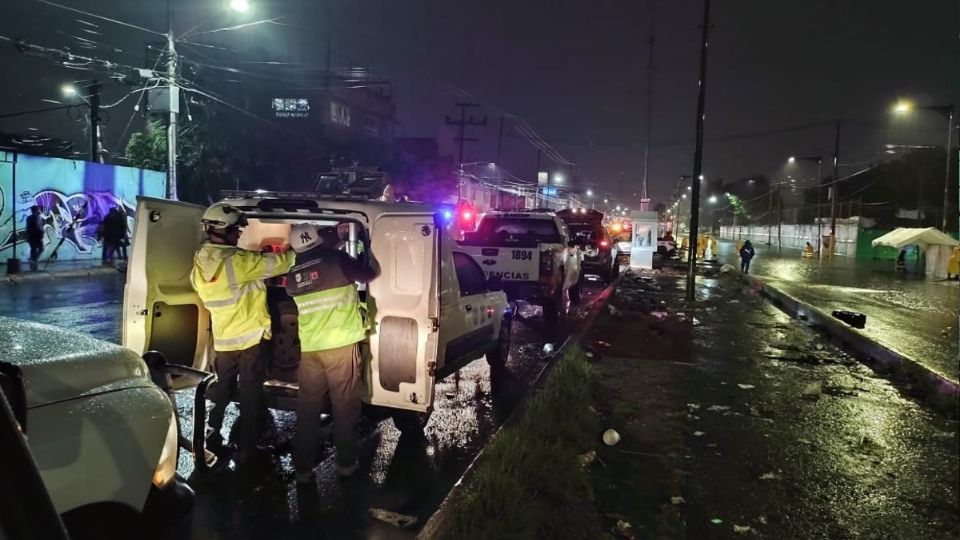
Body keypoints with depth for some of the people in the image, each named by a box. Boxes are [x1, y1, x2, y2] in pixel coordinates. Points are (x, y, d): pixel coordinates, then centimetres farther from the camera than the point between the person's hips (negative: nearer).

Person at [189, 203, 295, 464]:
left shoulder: (199, 266, 0)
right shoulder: (237, 261, -23)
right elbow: (280, 263, -19)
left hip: (223, 340, 6)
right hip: (250, 338, -6)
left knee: (219, 393, 20)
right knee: (250, 395, 7)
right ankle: (246, 450, 16)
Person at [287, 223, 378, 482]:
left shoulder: (293, 274, 6)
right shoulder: (336, 260, -7)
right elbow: (370, 275, 1)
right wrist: (356, 265, 23)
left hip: (308, 349, 4)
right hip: (341, 345, -4)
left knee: (307, 407, 12)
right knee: (344, 405, 7)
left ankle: (303, 468, 17)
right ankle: (346, 463, 17)